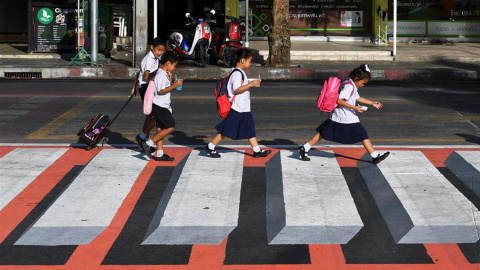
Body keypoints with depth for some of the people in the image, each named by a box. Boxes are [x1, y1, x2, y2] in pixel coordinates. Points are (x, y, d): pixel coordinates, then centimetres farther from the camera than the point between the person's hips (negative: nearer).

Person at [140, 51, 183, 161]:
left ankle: (160, 154, 10)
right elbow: (161, 91, -22)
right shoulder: (161, 74, -15)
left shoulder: (164, 74, 16)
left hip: (161, 106, 10)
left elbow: (166, 88, 24)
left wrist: (170, 78, 9)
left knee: (160, 129, 9)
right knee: (170, 127, -11)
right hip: (160, 106, -10)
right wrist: (174, 85, -21)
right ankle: (148, 144, -10)